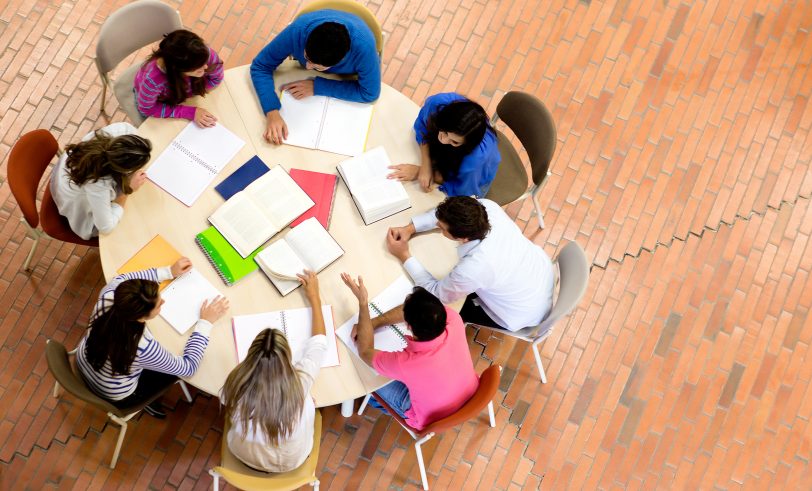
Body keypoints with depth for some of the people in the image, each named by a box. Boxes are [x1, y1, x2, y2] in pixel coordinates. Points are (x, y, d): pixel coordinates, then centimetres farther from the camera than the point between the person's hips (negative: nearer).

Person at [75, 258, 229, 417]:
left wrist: (169, 271, -5)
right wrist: (205, 322, -20)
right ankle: (146, 400, 36)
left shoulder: (108, 296, -31)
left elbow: (123, 279, -5)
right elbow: (189, 367, -25)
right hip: (116, 397, -5)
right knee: (178, 366, 15)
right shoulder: (144, 348, -42)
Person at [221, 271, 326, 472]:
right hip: (291, 462, 0)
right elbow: (319, 343, -15)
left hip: (244, 457, 1)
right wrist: (314, 297, -1)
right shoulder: (299, 383, -37)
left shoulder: (236, 384, -36)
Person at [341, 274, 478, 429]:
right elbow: (420, 311, -11)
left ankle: (391, 408, 53)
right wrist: (370, 324, -11)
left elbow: (365, 352, -20)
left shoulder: (404, 363, -43)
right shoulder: (453, 319, -34)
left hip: (435, 420, -4)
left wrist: (363, 302, -19)